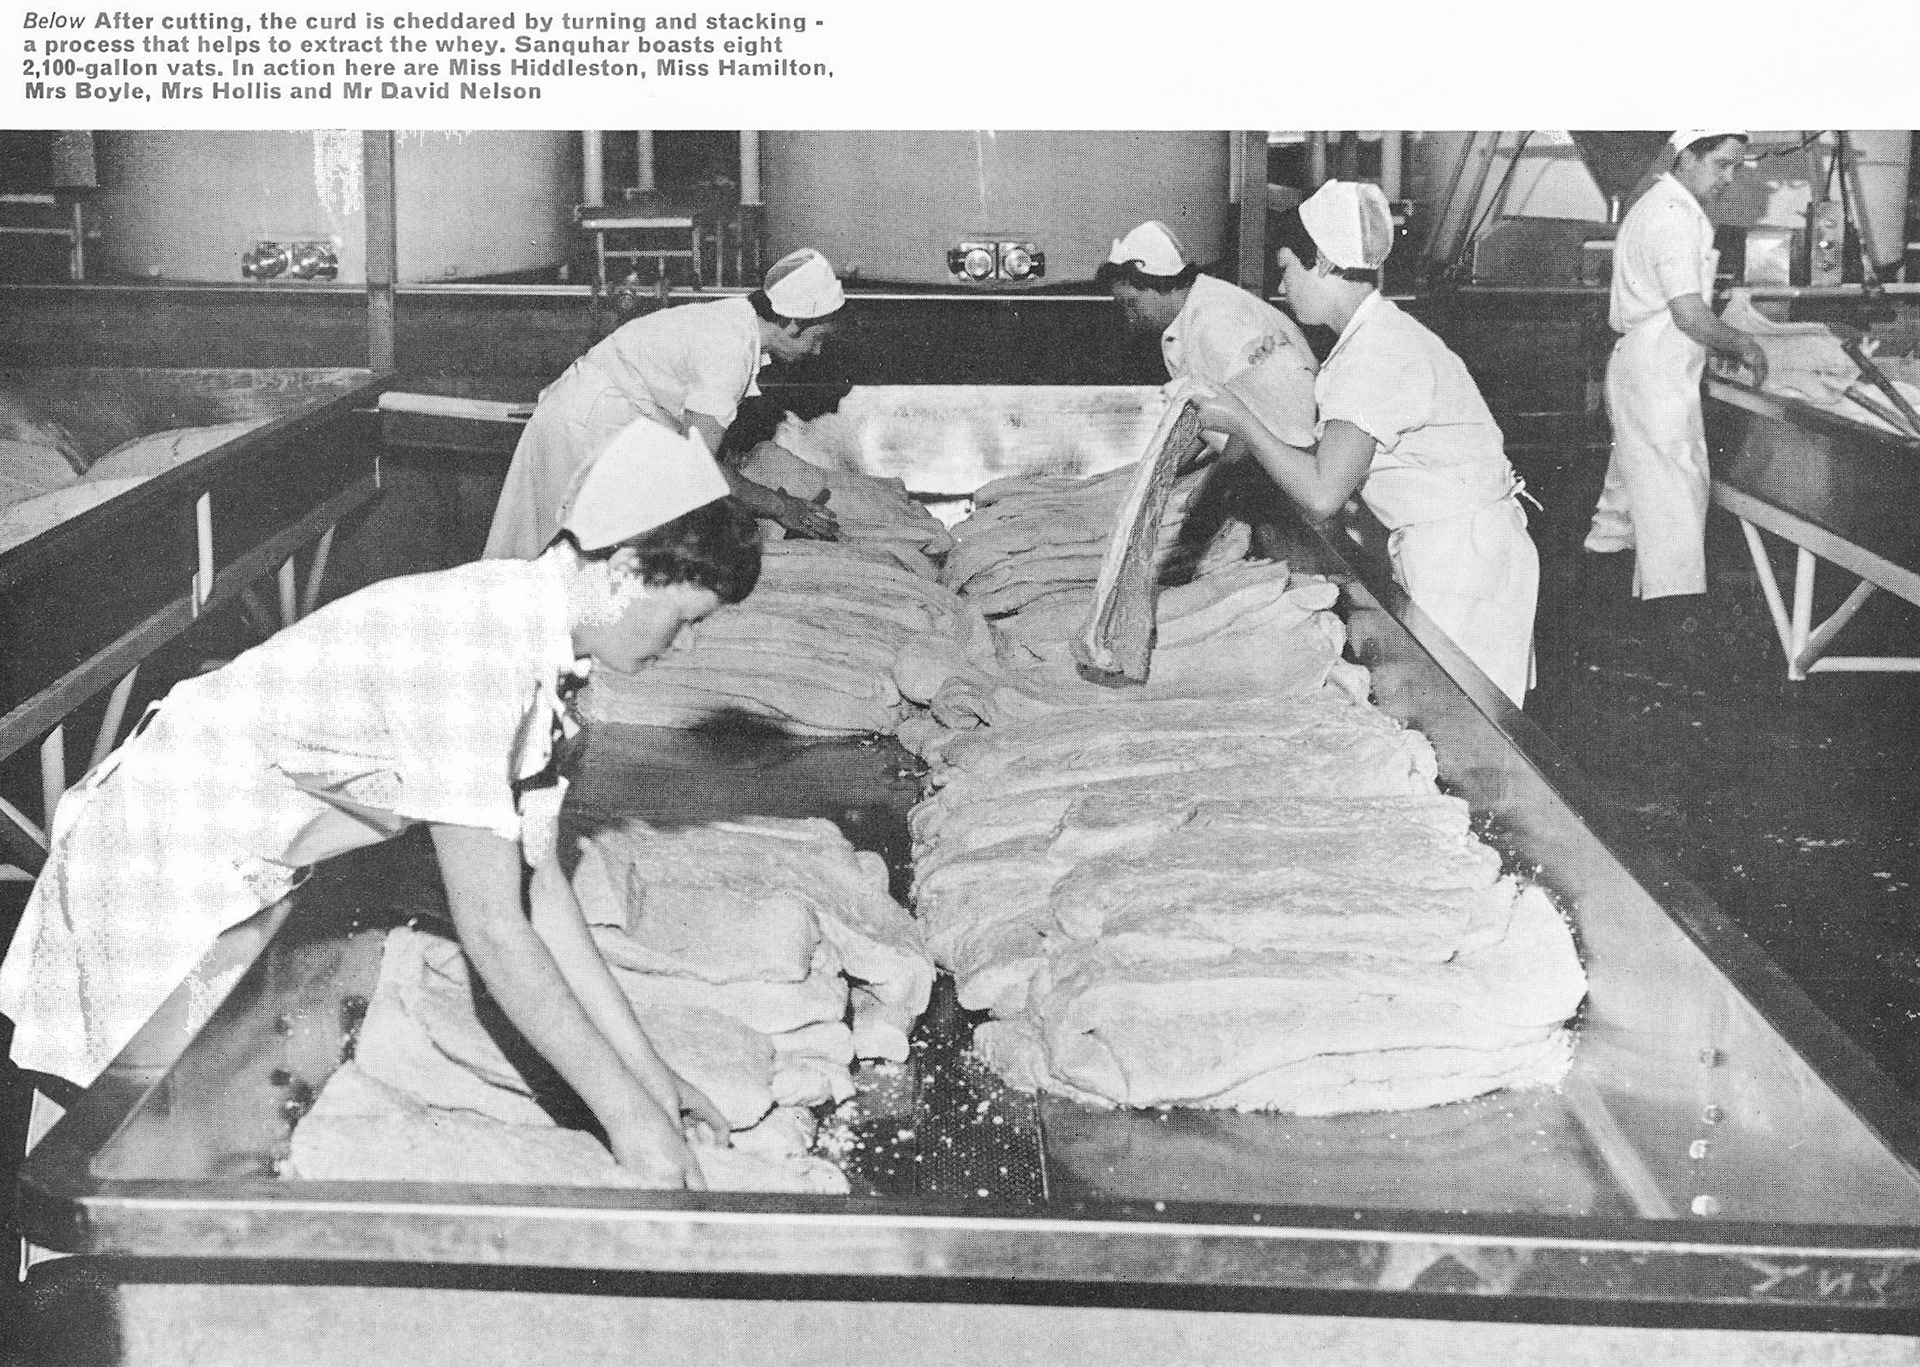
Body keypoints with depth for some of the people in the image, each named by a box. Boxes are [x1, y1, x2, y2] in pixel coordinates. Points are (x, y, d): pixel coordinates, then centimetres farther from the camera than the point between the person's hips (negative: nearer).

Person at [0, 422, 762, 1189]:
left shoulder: (529, 635, -3)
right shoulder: (470, 651, -33)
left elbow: (537, 885, -1)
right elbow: (492, 930, -31)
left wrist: (650, 1072, -3)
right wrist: (624, 1109, -25)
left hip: (238, 870, 9)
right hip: (159, 859, -9)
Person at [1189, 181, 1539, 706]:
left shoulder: (1376, 355, -22)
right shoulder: (1378, 332, 9)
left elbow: (1322, 494, -27)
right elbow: (1326, 450, 12)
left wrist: (1240, 421, -18)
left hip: (1460, 559, -10)